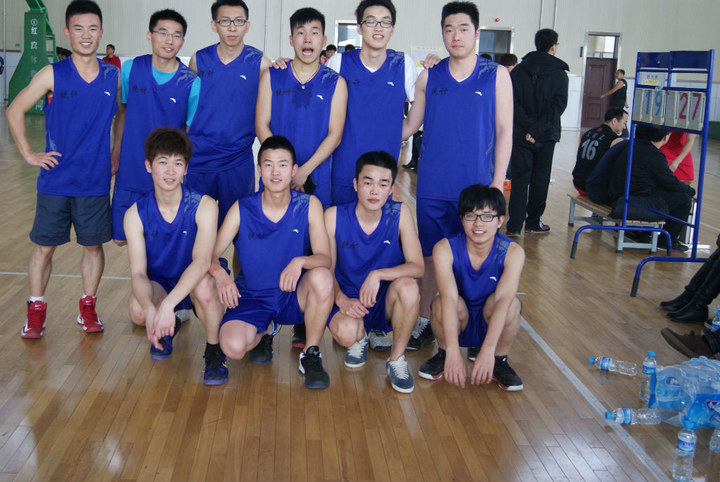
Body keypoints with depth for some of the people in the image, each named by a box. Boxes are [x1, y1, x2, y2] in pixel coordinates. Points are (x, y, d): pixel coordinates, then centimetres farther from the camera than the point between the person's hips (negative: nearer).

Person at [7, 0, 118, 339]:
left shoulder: (113, 76, 1)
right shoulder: (52, 74, -4)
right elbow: (14, 111, 3)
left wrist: (116, 157, 8)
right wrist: (29, 154, -1)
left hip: (96, 183, 1)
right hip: (55, 181, -1)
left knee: (93, 245, 9)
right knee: (44, 246, 5)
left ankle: (88, 307, 25)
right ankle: (36, 311, 20)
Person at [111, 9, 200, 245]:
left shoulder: (192, 83, -8)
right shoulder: (130, 69, -1)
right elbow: (123, 110, 13)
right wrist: (116, 149, 11)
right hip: (130, 174, 3)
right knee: (121, 237, 8)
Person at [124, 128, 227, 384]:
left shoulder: (203, 206, -19)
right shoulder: (136, 214, -12)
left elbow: (202, 262, -32)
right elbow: (138, 272, -20)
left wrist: (167, 304, -45)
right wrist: (150, 308, -42)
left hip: (196, 282, -2)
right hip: (159, 283, 3)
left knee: (204, 286, -38)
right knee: (138, 311, -30)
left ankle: (213, 351, -10)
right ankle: (167, 329, 9)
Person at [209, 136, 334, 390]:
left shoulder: (309, 205, -7)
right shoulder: (242, 209, -6)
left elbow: (324, 258, -15)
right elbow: (211, 254, -7)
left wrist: (300, 261, -39)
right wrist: (219, 273, -32)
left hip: (294, 296, 0)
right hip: (252, 299, 0)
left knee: (321, 277, -34)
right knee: (232, 346, -28)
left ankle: (311, 355, -11)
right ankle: (265, 331, 12)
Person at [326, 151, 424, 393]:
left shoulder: (400, 213, -9)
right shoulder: (334, 216, -9)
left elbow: (417, 267, -16)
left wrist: (377, 274, -31)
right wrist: (341, 300, -24)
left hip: (387, 302, 1)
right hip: (348, 300, -1)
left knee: (408, 286, -33)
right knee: (346, 333, -34)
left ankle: (397, 359, -8)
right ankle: (360, 338, 9)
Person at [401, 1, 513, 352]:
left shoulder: (496, 75, 2)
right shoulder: (429, 77, 7)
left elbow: (504, 130, 1)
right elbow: (411, 124, 14)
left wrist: (498, 182, -5)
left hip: (476, 187, -1)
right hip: (433, 187, 2)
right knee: (430, 256, 7)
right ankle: (425, 322, 20)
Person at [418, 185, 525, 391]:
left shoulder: (512, 252, -19)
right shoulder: (445, 249, -21)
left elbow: (503, 299, -33)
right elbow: (449, 297, -34)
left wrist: (487, 350, -45)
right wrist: (453, 351, -46)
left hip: (493, 326, 0)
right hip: (456, 323, 0)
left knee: (511, 303, -31)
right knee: (441, 303, -32)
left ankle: (500, 361, -4)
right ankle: (443, 353, -1)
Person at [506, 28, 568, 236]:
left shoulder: (518, 70, 1)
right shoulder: (560, 74, -3)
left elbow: (513, 103, -7)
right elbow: (558, 107, -12)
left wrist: (529, 127, -11)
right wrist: (537, 130, -14)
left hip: (520, 135, 1)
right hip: (547, 136, -1)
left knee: (519, 179, 5)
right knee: (540, 180, 11)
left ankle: (515, 225, -2)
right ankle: (533, 222, 18)